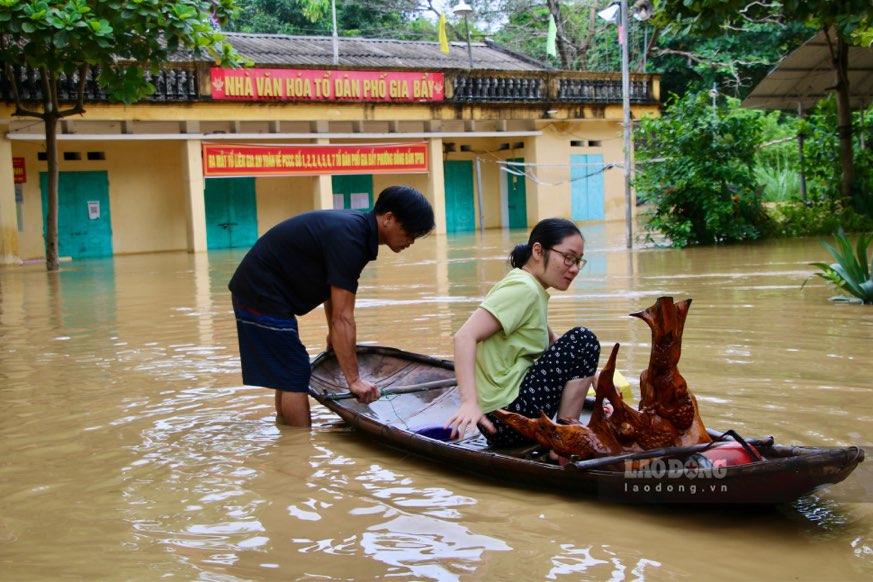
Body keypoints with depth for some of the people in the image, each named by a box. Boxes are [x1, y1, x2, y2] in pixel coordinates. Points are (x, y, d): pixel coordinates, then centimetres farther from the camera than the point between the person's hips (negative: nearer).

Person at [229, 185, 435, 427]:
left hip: (256, 290, 10)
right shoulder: (348, 239, -25)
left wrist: (333, 335, 27)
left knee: (288, 374, 19)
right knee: (295, 377, -7)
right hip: (262, 296, -10)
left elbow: (332, 285, 18)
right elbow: (343, 317, -27)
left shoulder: (356, 226, 4)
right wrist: (354, 380, -24)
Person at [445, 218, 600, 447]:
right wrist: (469, 402, -35)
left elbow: (552, 342, 25)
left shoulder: (532, 289, 13)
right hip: (506, 417, -10)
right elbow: (465, 336, -26)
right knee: (583, 341, -9)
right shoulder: (523, 288, -16)